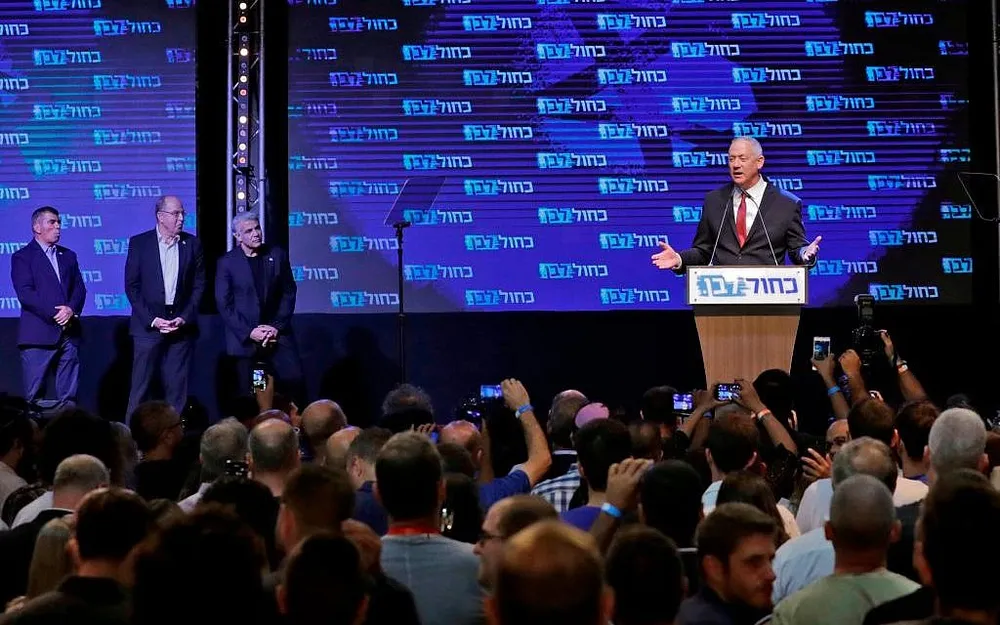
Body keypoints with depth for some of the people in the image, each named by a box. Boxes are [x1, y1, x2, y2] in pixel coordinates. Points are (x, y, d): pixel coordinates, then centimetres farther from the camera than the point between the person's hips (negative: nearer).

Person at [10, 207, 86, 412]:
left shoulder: (68, 256, 19)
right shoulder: (22, 257, 1)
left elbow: (80, 289, 12)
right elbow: (25, 293, -10)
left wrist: (71, 309, -9)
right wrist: (54, 314, -15)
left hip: (68, 332, 5)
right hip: (38, 334, -5)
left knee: (68, 395, 5)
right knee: (34, 397, -3)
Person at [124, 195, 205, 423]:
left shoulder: (192, 244, 7)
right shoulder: (139, 243, 2)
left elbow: (199, 284, 7)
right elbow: (131, 286, 0)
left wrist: (184, 318, -4)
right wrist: (151, 319, -8)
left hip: (181, 325, 2)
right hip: (148, 325, -2)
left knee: (177, 386, 2)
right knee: (140, 385, -3)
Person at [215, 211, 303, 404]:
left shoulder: (278, 255, 6)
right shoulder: (227, 262, 0)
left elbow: (288, 293, 6)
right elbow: (224, 305, -3)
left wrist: (277, 327, -5)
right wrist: (249, 332, -11)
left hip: (277, 335, 2)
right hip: (245, 339, -2)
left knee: (294, 380, -10)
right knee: (249, 395, -1)